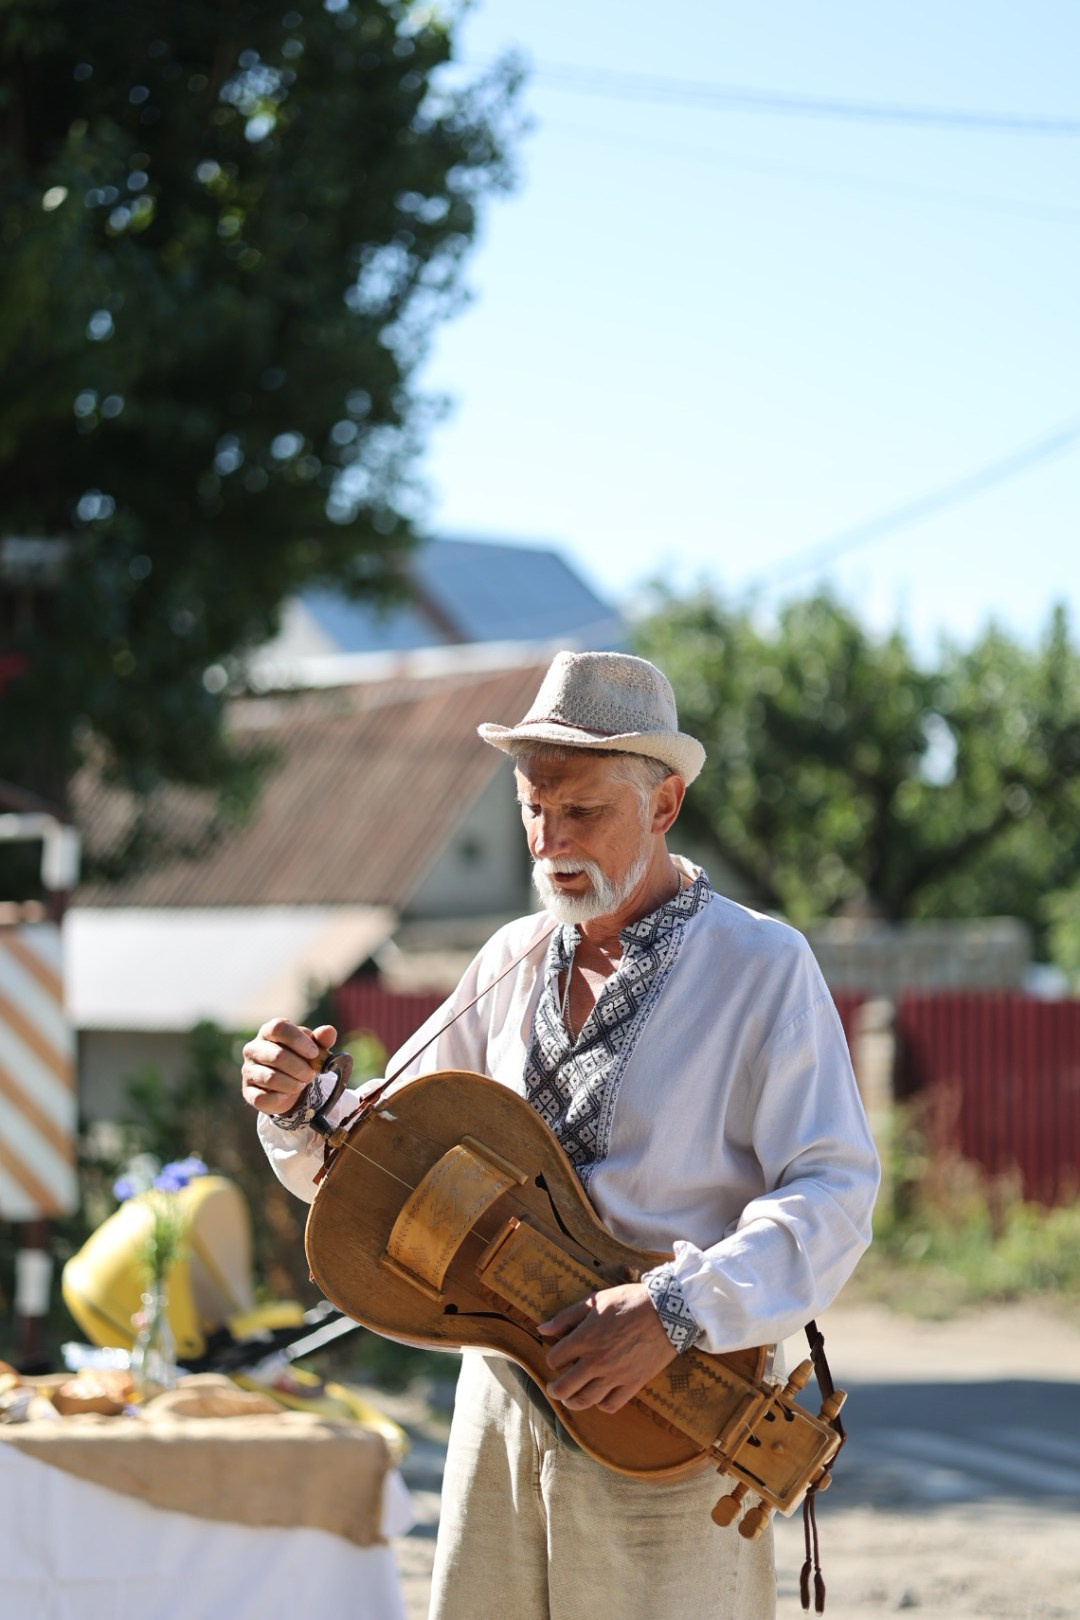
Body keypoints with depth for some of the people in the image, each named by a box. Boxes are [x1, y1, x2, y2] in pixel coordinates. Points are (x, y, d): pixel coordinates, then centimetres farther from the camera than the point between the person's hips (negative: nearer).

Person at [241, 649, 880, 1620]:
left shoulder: (762, 967, -7)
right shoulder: (511, 963, 10)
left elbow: (832, 1195, -15)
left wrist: (677, 1312, -28)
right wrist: (301, 1109, -6)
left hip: (672, 1422, -5)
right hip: (503, 1396, 5)